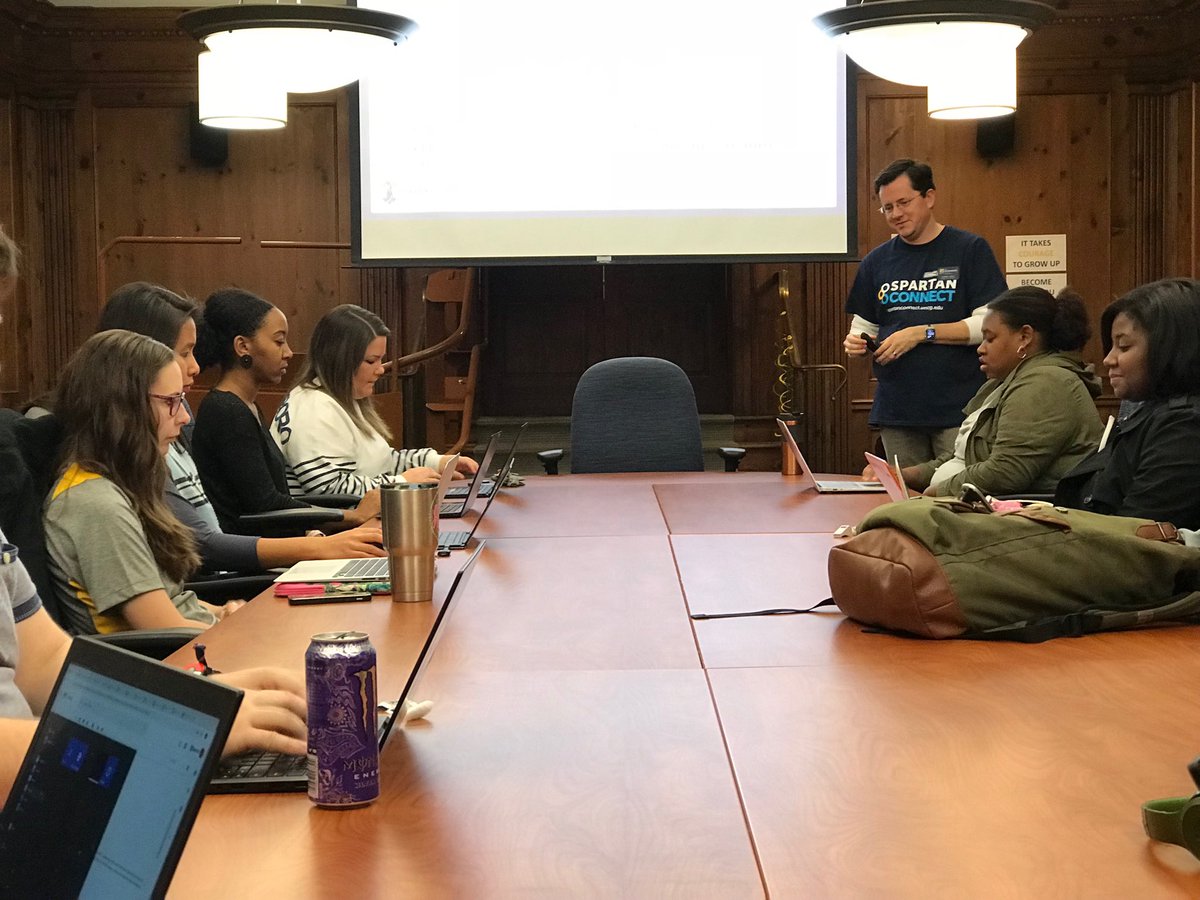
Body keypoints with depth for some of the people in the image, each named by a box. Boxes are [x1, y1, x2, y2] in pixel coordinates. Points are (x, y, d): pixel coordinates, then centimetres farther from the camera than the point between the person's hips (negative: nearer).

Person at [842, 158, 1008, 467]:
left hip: (959, 410, -4)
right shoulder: (877, 261, 13)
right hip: (896, 413, 4)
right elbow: (863, 325, 20)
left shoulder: (970, 249, 0)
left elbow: (990, 323, -7)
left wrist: (922, 333, -13)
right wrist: (855, 343, -4)